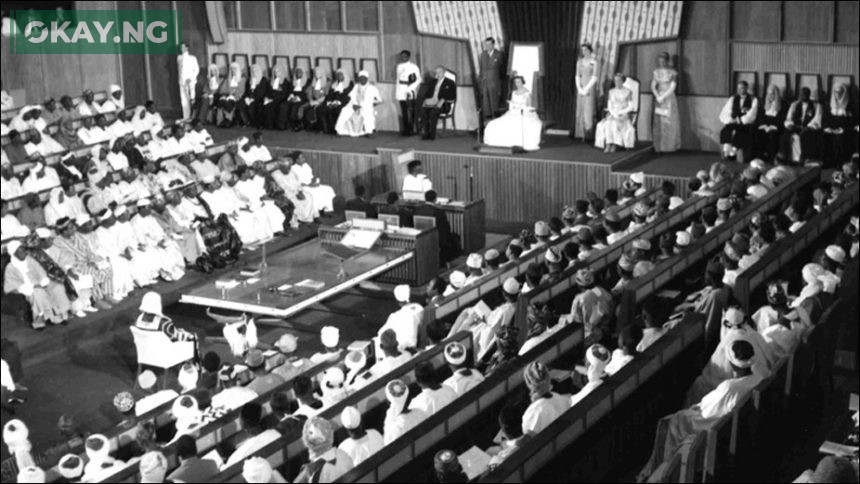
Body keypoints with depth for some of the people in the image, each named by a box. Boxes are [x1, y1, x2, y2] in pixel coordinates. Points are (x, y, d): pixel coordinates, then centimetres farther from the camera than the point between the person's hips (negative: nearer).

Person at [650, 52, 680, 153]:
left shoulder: (673, 73, -4)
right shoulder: (656, 72, 8)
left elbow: (672, 88, -9)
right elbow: (653, 87, 6)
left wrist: (663, 97, -14)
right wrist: (657, 97, -10)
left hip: (669, 98, -4)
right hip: (658, 98, 4)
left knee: (669, 122, -5)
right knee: (658, 123, 0)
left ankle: (670, 147, -1)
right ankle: (659, 147, 2)